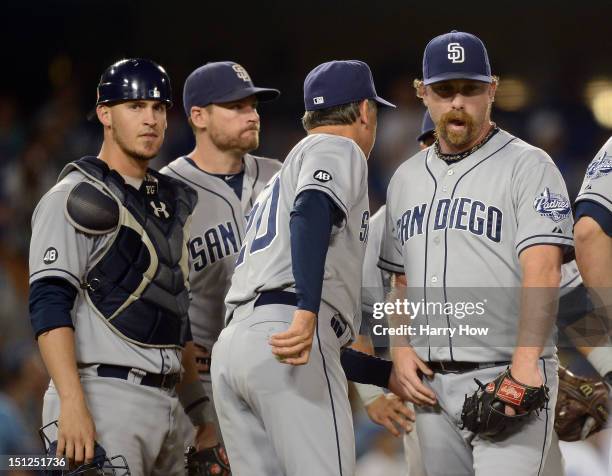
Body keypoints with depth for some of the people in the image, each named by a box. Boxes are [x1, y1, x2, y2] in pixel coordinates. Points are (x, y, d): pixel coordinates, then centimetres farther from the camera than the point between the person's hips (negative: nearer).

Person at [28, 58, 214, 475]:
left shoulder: (172, 202, 22)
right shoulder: (76, 198, -3)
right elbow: (49, 305, -14)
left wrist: (202, 415, 19)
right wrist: (72, 405, -25)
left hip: (165, 407, 8)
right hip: (104, 399, -8)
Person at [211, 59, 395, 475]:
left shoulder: (277, 180, 34)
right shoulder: (338, 149, 8)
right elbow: (312, 212, -15)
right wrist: (307, 312, -30)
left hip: (231, 344, 8)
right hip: (284, 336, -8)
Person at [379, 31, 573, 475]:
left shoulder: (527, 166, -3)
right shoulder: (407, 178, 18)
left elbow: (542, 271, -15)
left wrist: (524, 365, -25)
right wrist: (402, 349, 7)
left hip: (508, 375, -6)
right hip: (432, 381, 6)